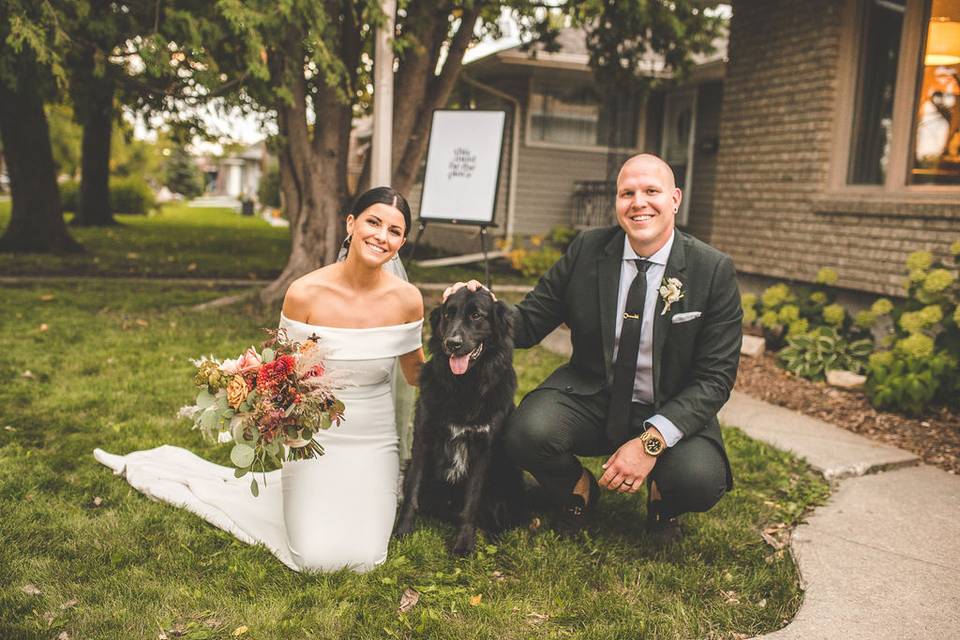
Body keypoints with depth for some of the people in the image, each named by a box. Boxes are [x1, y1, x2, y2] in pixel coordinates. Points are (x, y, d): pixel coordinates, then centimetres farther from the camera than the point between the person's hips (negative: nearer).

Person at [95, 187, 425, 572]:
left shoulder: (407, 299, -8)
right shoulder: (305, 294, -14)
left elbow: (416, 374, 6)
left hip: (374, 443, 2)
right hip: (314, 436, -2)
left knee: (363, 557, -12)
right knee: (317, 557, -13)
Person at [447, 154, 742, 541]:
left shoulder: (713, 271, -9)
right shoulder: (586, 250, -3)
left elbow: (715, 377, -10)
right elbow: (530, 323, 1)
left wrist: (651, 442, -23)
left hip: (672, 412, -1)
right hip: (589, 396, 1)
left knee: (700, 479, -31)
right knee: (527, 433, -29)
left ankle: (662, 495, 10)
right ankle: (578, 488, 8)